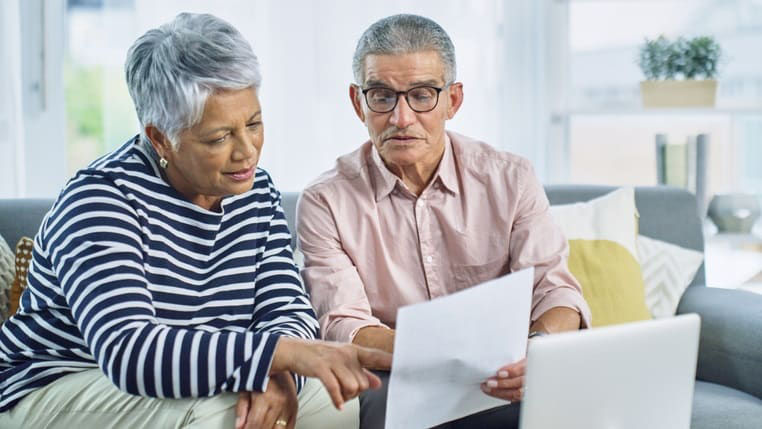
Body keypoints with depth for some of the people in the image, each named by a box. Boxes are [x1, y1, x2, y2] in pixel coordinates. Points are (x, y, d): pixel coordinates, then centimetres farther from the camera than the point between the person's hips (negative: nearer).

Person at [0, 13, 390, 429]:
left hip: (191, 388, 6)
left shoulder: (257, 192, 1)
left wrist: (275, 373, -29)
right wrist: (282, 352, -43)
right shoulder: (101, 199, -21)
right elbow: (126, 351, -34)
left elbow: (289, 310, -5)